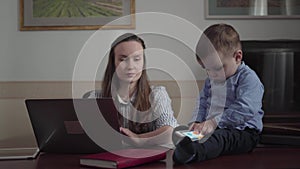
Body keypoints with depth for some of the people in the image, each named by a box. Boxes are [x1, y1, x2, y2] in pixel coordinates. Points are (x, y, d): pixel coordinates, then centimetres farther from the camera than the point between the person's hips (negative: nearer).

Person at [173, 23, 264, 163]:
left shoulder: (249, 78, -10)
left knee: (219, 137, -40)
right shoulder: (211, 79, 18)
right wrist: (197, 122, 1)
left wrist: (214, 122, -26)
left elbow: (244, 109, -22)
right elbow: (202, 103, 22)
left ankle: (193, 152, -67)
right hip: (211, 128, 9)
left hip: (242, 132, -9)